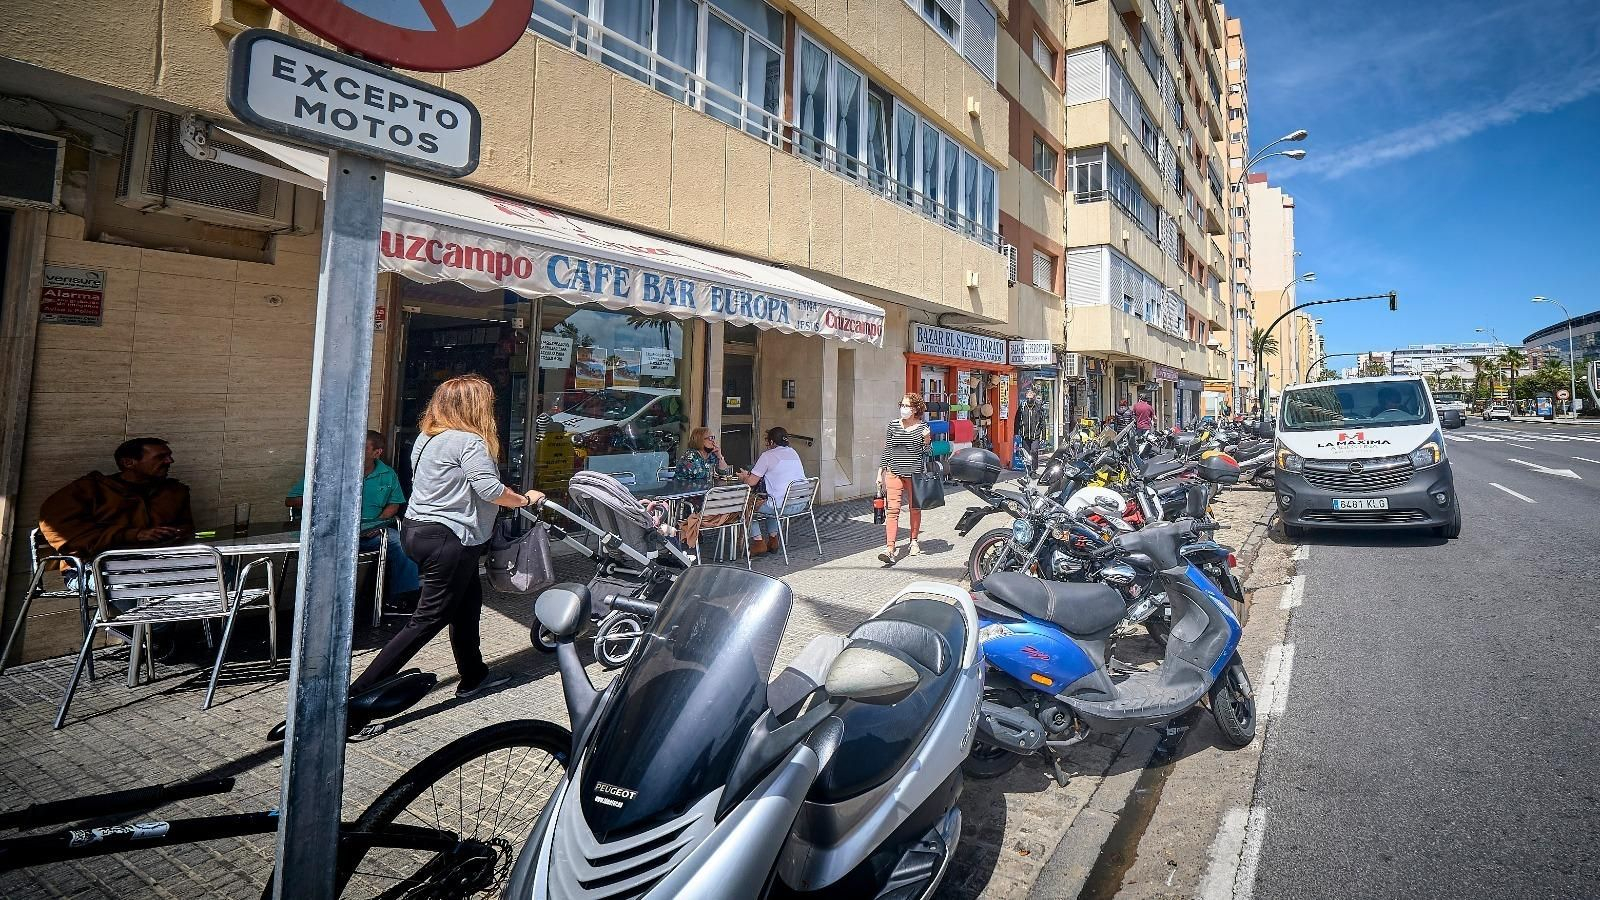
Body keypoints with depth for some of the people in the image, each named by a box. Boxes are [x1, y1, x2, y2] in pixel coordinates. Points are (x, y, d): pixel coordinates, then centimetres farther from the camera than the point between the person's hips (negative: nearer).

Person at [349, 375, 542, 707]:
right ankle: (361, 690, -2)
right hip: (446, 539, -10)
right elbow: (490, 489, -24)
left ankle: (473, 677, 31)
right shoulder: (469, 441, -17)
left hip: (418, 530, 10)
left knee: (467, 604, 20)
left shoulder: (426, 436, 12)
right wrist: (525, 499, -8)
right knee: (430, 619, -3)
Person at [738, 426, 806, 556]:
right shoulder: (793, 453, 13)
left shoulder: (767, 455, -8)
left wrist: (744, 477, 16)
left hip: (781, 506, -7)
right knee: (771, 503, 35)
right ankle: (773, 539, 31)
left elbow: (751, 482, -8)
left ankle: (759, 542, 9)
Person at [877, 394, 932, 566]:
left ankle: (914, 541, 32)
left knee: (915, 508, 13)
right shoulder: (893, 425, 5)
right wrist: (880, 473, 6)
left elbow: (926, 453, 6)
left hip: (915, 474, 0)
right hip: (894, 473, 0)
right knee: (892, 510, -10)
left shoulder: (922, 427, 1)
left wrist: (927, 441, -14)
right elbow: (886, 450, 8)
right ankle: (890, 548, -15)